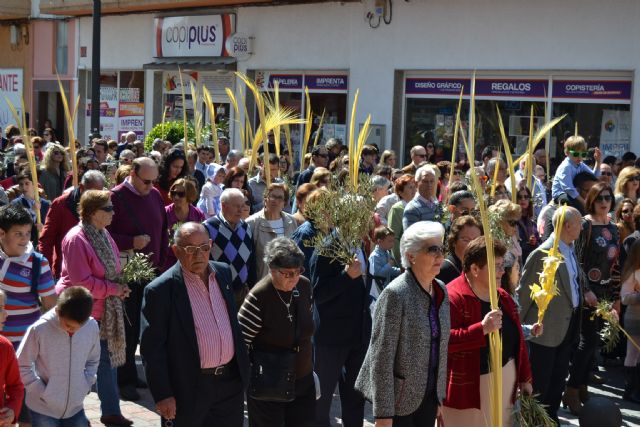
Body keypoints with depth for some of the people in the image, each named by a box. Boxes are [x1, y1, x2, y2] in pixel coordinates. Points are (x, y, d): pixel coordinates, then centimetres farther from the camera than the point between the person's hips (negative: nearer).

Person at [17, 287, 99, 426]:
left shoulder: (92, 327, -8)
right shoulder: (39, 329, -20)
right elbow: (22, 366, -9)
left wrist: (85, 387, -1)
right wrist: (42, 392, -12)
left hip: (75, 407, 4)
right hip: (43, 409, -4)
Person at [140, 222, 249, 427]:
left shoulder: (224, 273, 6)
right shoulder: (161, 290, -13)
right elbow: (152, 348, -12)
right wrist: (162, 395, -14)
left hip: (231, 382, 5)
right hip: (189, 389, -5)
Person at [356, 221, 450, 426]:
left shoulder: (441, 290, 6)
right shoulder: (395, 294, -16)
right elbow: (382, 357, -17)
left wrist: (440, 396, 14)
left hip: (429, 397, 6)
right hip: (401, 399, -6)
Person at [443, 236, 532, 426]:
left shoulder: (503, 297, 11)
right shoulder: (453, 298, -16)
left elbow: (516, 339, 16)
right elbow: (444, 340, -26)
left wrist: (525, 378, 15)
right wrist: (482, 329, -32)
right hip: (468, 388, -7)